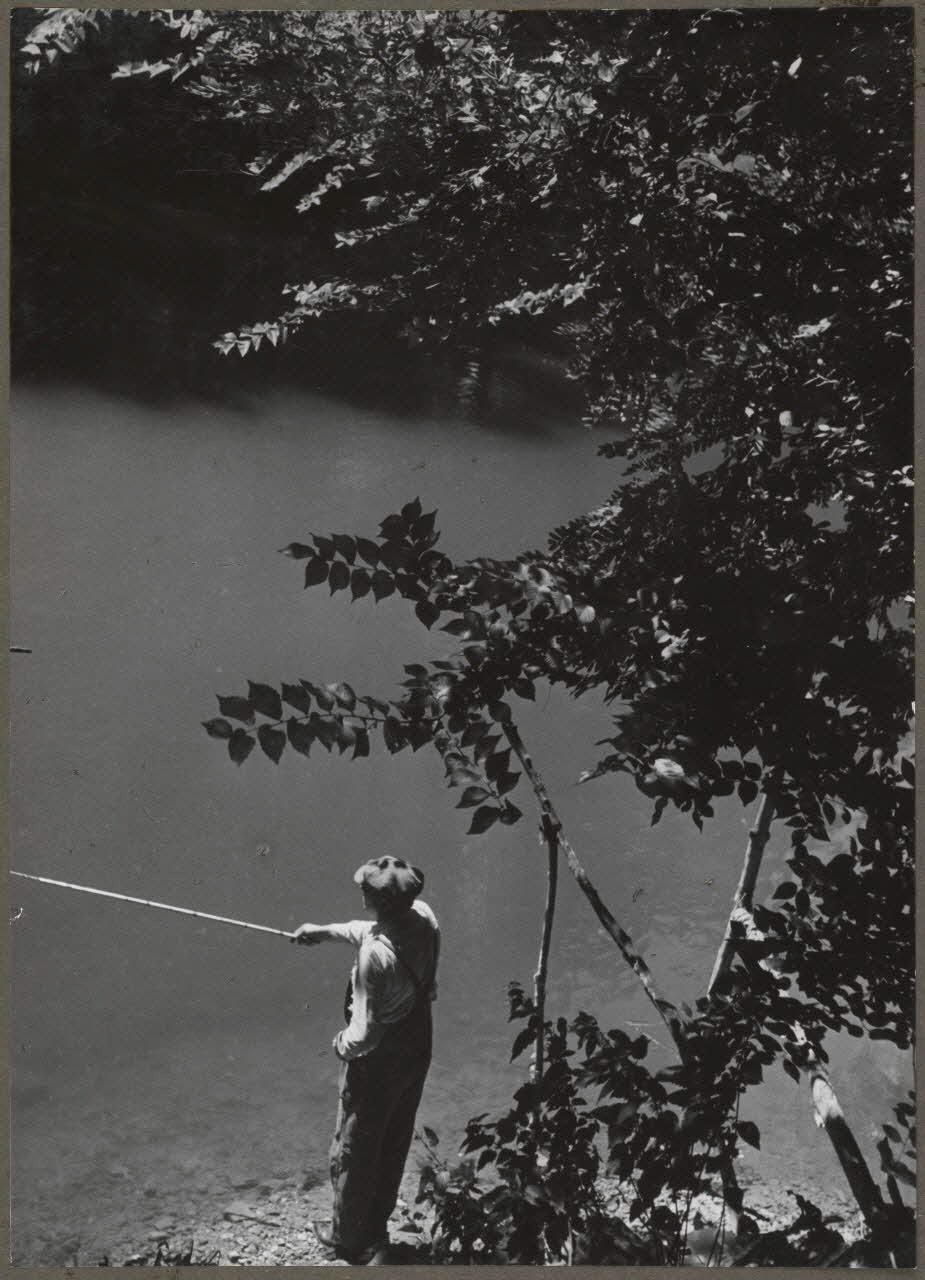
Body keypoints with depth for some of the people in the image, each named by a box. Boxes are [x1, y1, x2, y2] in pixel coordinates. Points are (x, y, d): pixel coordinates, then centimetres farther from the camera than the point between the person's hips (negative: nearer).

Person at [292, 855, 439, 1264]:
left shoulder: (374, 956, -36)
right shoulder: (423, 917, -15)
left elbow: (365, 1034, -30)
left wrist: (342, 1044, -9)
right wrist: (326, 931, 12)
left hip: (377, 1066, -7)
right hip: (417, 1052, 7)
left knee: (353, 1153, 18)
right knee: (393, 1145, 26)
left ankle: (349, 1238, 38)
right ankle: (376, 1229, 45)